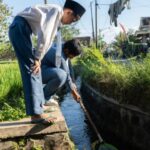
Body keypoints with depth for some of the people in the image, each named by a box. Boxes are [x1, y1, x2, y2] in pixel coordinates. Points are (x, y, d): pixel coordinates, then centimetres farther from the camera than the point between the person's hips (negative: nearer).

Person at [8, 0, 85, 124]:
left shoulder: (58, 21, 20)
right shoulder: (57, 10, -10)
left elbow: (48, 40, 22)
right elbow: (44, 34, -22)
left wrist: (37, 58, 16)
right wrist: (38, 58, -18)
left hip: (22, 30, 10)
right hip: (20, 28, -10)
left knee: (34, 68, 10)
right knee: (32, 69, -16)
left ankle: (39, 105, 17)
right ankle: (36, 113, -16)